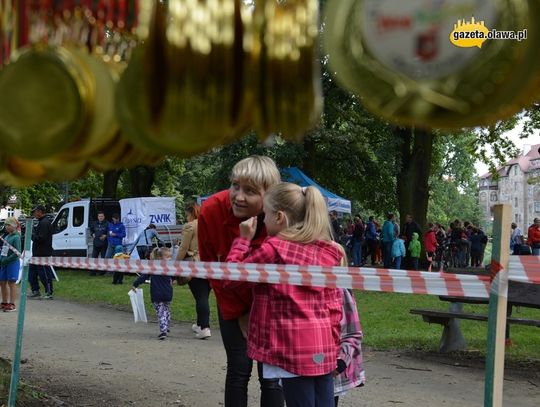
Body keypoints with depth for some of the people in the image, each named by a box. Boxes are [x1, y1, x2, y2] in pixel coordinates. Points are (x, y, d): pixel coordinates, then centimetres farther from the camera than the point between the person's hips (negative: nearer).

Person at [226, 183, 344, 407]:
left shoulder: (274, 248, -9)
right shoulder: (328, 251, 8)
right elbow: (334, 304, 9)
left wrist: (243, 239, 6)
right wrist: (332, 342, 15)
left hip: (293, 347, -6)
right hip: (323, 347, 6)